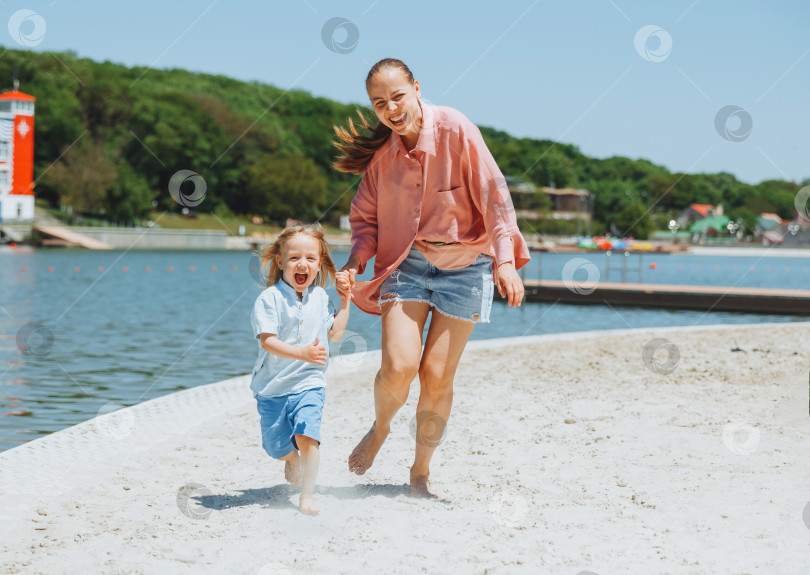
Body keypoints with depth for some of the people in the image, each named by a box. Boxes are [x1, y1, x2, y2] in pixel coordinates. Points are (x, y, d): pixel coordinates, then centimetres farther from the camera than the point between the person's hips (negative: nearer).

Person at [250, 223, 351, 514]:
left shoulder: (320, 297, 5)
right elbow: (267, 341, -20)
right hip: (273, 386, -1)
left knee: (306, 435, -19)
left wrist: (345, 298, 10)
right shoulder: (269, 298, -12)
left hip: (309, 383, 2)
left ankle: (307, 496, -13)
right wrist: (302, 353, -33)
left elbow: (335, 332, 16)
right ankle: (293, 460, 43)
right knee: (277, 446, 6)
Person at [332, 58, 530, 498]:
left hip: (464, 267, -2)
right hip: (406, 264, 2)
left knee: (437, 378, -3)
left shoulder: (454, 130, -14)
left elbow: (493, 196, -14)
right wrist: (354, 266, -10)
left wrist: (505, 260, -23)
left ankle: (421, 472, 19)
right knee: (398, 366, -17)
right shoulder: (381, 151, -2)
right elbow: (366, 217, 8)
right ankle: (380, 429, 17)